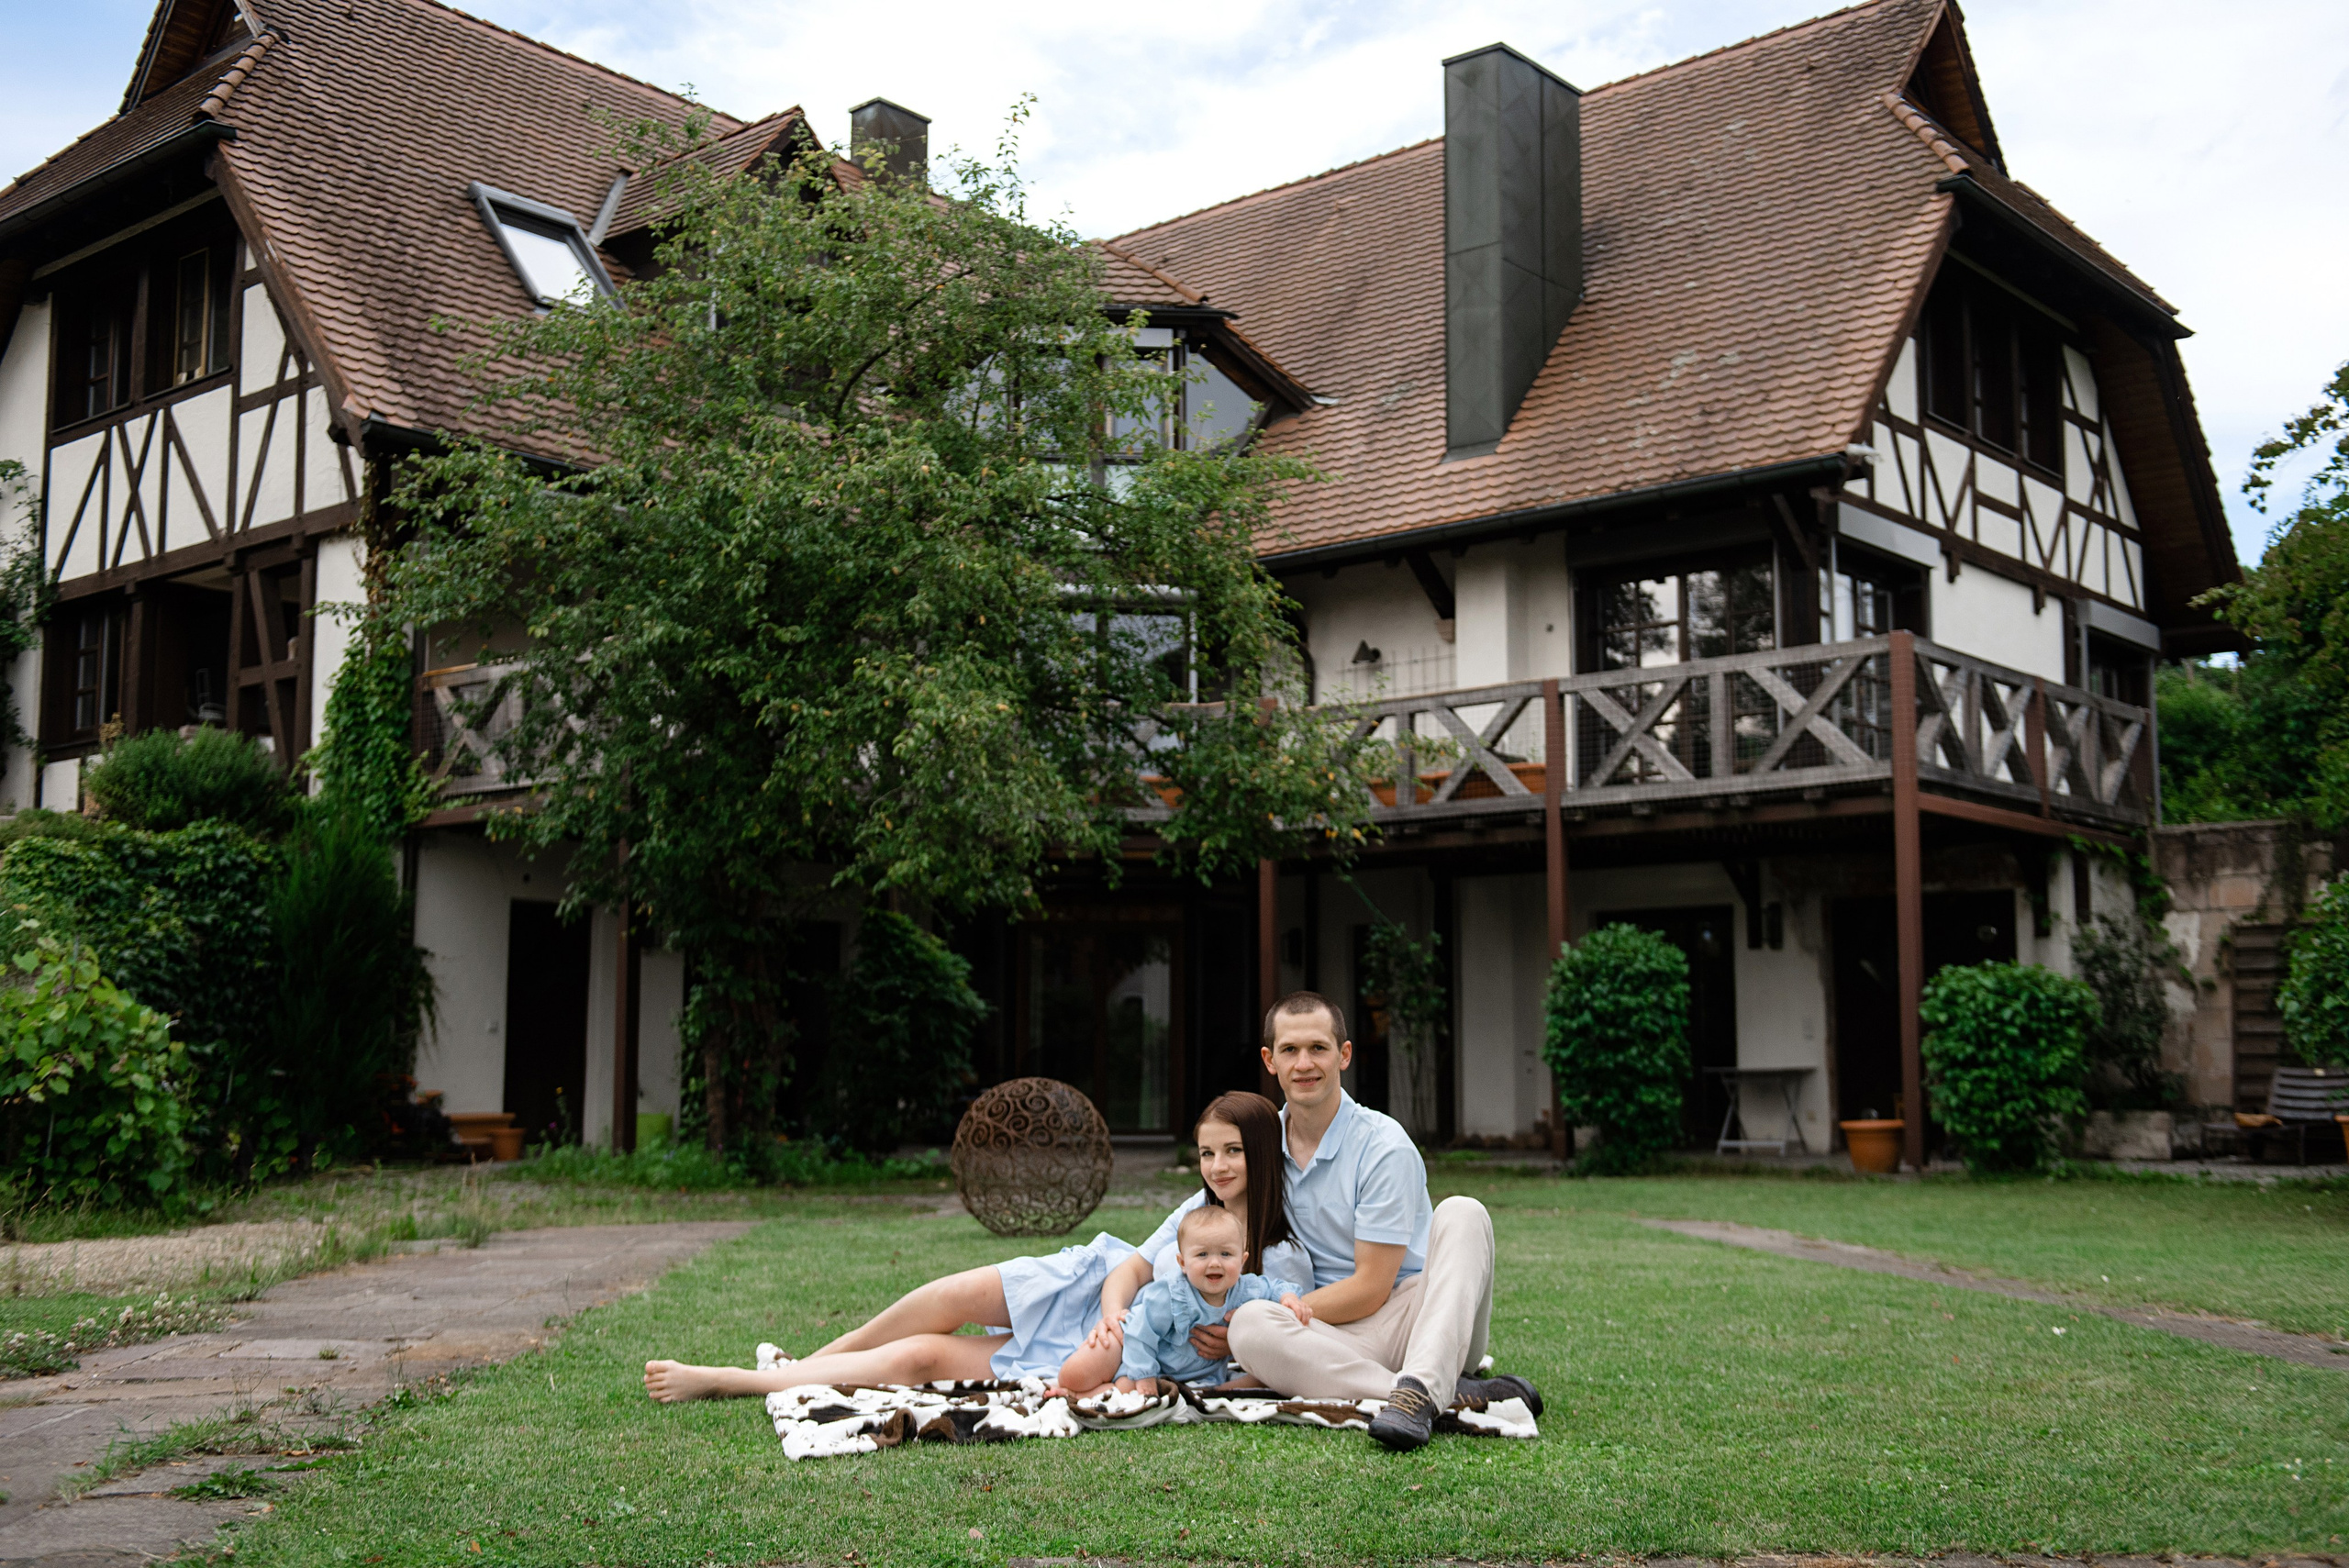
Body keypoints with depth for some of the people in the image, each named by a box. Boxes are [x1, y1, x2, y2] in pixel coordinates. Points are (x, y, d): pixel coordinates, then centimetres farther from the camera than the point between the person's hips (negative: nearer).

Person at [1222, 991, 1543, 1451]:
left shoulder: (1384, 1146, -9)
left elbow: (1370, 1288, -11)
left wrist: (1287, 1311, -13)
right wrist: (1249, 1321, -4)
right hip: (1339, 1339, 3)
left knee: (1461, 1213, -29)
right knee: (1250, 1328, -31)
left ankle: (1421, 1389, -46)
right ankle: (1455, 1395, -38)